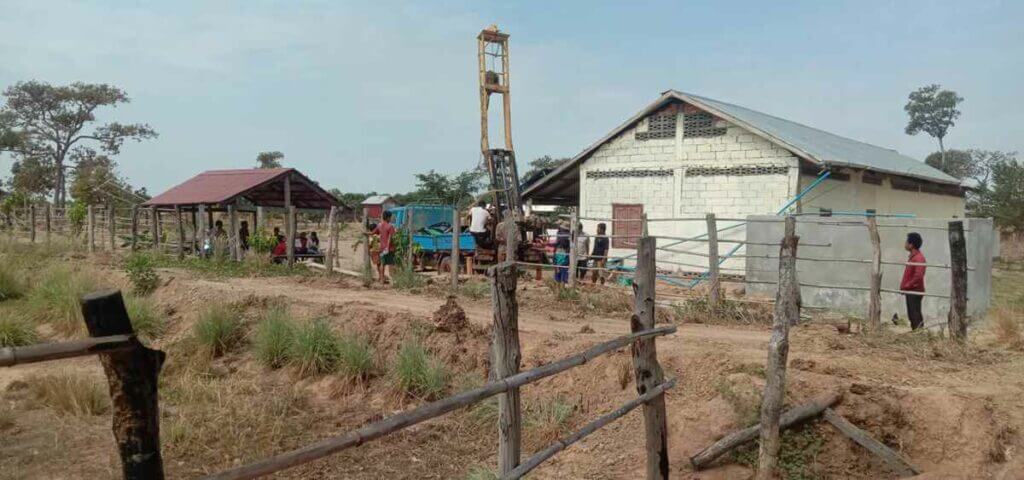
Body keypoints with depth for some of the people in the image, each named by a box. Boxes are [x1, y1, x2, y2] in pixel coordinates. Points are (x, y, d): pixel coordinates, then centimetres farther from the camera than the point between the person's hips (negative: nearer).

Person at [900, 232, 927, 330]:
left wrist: (906, 285, -17)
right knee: (911, 315, 14)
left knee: (916, 316, -7)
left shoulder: (919, 258, -18)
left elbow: (918, 276, -26)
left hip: (915, 291, -10)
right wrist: (903, 285, 12)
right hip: (910, 291, 10)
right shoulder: (912, 256, 13)